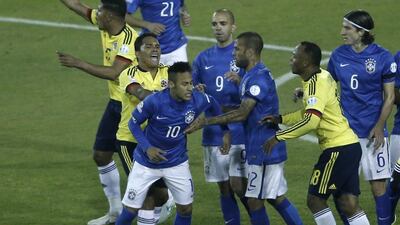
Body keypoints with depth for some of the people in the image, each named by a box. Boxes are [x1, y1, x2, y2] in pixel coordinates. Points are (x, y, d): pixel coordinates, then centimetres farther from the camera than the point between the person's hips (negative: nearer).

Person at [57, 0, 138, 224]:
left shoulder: (128, 38, -25)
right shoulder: (105, 25, 0)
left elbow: (115, 73, -33)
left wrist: (79, 64, -30)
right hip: (116, 103, 10)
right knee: (101, 155, 14)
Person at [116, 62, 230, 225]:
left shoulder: (198, 100, -19)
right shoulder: (154, 101, -28)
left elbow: (213, 105, 7)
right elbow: (133, 123, -13)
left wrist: (225, 131, 5)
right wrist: (147, 148, -24)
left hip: (177, 162, 3)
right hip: (147, 162, -3)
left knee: (185, 209, 2)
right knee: (131, 209, 2)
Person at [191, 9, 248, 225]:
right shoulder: (203, 58, 11)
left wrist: (240, 81, -24)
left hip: (239, 131, -4)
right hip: (213, 132, 4)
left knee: (238, 185, -10)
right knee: (224, 188, 8)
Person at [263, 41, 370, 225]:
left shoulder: (316, 84, -16)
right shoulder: (323, 76, 13)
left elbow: (311, 120, -27)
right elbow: (310, 113, 25)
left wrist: (279, 137, -22)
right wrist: (280, 119, 17)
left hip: (338, 149, -9)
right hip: (350, 145, 9)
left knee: (315, 199, 0)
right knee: (349, 205, 7)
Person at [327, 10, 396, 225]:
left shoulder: (383, 57, -6)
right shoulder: (338, 55, 4)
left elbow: (389, 97, -3)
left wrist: (379, 126, -13)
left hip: (372, 132, -3)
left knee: (378, 186, -2)